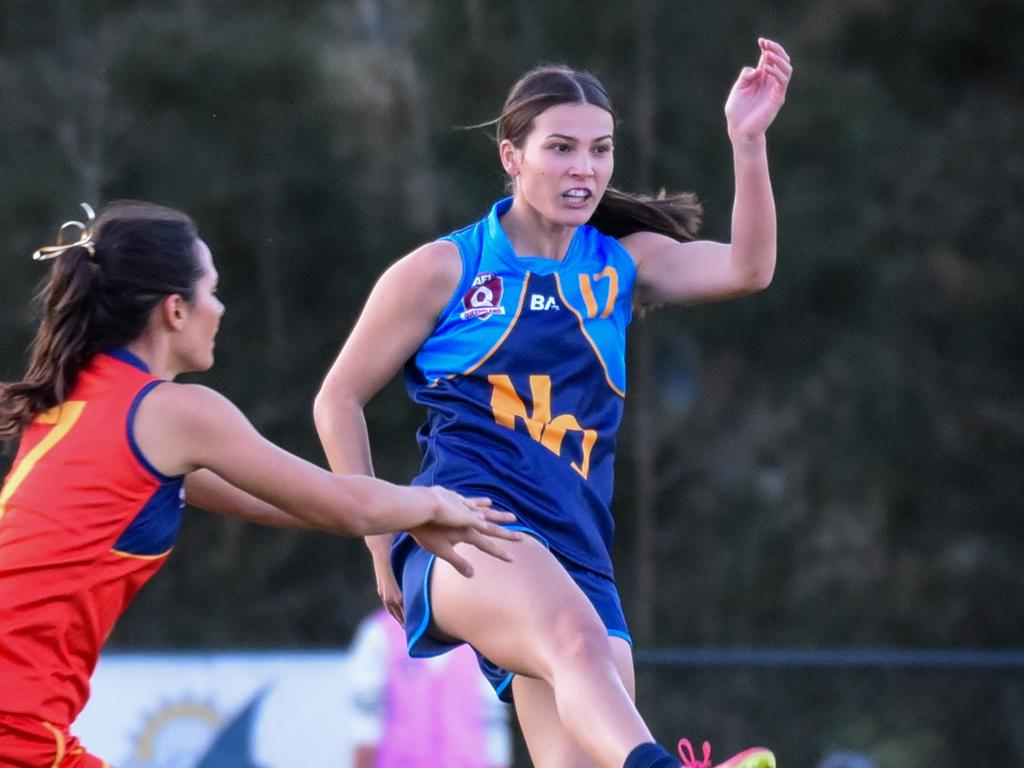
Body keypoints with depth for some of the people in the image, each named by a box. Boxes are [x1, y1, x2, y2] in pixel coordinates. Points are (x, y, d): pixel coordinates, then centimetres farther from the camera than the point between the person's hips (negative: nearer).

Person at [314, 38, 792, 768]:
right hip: (468, 535, -6)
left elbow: (747, 268, -2)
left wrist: (748, 139, -15)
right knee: (576, 633, -38)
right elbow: (338, 400, 11)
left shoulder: (623, 264, 15)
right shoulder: (443, 270, 5)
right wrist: (382, 544, 6)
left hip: (576, 553, 6)